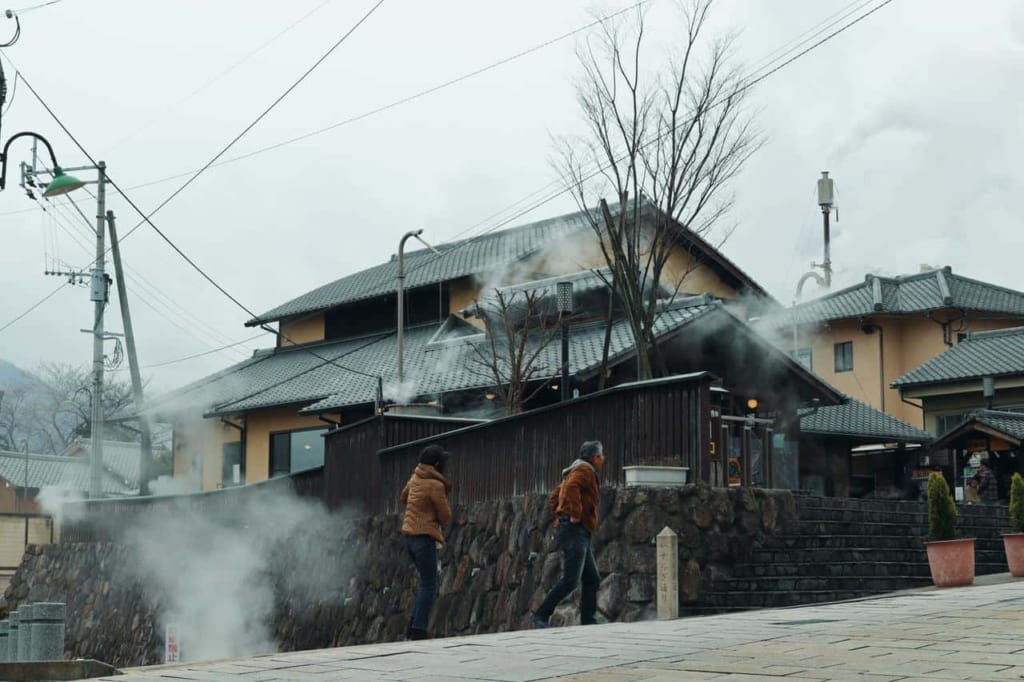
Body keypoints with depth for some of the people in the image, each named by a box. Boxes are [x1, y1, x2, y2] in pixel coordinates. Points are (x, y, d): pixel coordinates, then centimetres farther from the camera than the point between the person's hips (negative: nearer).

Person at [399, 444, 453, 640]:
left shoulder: (416, 477, 8)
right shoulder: (436, 485, -15)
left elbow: (403, 497, 28)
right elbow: (445, 517, -9)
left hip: (408, 535, 8)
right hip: (424, 537, -8)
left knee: (428, 581, 18)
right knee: (429, 586, -2)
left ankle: (414, 624, 13)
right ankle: (419, 630, -5)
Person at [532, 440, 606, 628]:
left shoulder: (578, 471, 25)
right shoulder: (584, 470, -5)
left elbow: (553, 498, 28)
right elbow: (572, 487, -28)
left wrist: (558, 517, 17)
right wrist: (575, 514, -25)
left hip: (581, 534, 10)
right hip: (575, 530, -10)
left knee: (592, 579, 9)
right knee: (571, 579, -14)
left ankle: (589, 621, 9)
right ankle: (541, 615, -12)